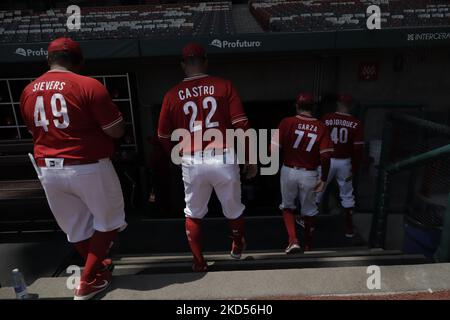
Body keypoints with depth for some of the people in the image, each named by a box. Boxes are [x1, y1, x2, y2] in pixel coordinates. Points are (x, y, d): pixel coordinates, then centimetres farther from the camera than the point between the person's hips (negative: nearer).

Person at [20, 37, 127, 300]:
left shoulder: (29, 91, 8)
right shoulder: (89, 85, -12)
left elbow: (36, 131, 19)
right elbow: (117, 131, -12)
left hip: (47, 170, 6)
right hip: (88, 168, -6)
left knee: (76, 227, 20)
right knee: (108, 220, 15)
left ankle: (98, 270, 39)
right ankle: (88, 282, 17)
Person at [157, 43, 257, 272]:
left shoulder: (173, 95, 5)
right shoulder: (224, 86, 2)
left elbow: (163, 136, 11)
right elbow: (241, 125, -4)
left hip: (192, 163, 1)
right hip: (223, 158, 0)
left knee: (193, 214, 21)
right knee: (233, 209, 22)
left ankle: (199, 263, 29)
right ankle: (238, 247, 45)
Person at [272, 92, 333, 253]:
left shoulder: (287, 122, -8)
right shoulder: (321, 127, -5)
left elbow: (274, 149, -13)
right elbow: (325, 157, -10)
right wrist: (323, 179, 0)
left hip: (288, 171, -1)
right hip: (310, 174, 1)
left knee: (288, 206, 22)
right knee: (309, 210, 20)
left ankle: (293, 240, 7)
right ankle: (308, 244, 35)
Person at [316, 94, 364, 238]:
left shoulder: (326, 118, -9)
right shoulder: (356, 123, -7)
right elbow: (358, 148, -8)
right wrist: (354, 168, 1)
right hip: (345, 162, 1)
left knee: (317, 190, 15)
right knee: (347, 195, 15)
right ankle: (349, 228, 22)